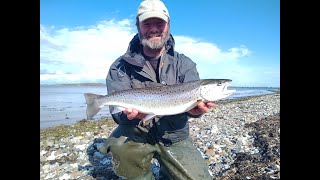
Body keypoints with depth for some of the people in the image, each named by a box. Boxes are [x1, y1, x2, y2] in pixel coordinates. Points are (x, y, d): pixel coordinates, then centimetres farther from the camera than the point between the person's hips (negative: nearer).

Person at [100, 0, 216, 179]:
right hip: (138, 133, -1)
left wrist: (196, 107, -38)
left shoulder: (185, 64, -1)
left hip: (175, 138, 2)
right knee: (120, 145, -32)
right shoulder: (121, 67, -5)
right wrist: (129, 114, -38)